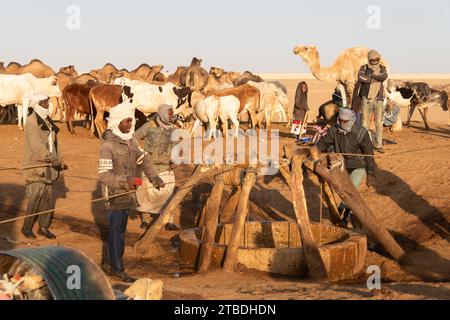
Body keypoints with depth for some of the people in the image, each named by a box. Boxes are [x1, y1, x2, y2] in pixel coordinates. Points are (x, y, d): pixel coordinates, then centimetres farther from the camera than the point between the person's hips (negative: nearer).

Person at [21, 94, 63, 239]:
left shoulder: (47, 120, 14)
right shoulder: (32, 121, -12)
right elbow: (36, 144, -22)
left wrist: (58, 160, 16)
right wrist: (50, 157, -32)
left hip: (48, 165, 8)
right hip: (36, 165, -8)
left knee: (48, 196, 7)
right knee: (36, 197, -8)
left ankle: (43, 227, 17)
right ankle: (26, 227, 5)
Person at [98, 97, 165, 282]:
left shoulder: (129, 140, 8)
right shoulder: (108, 145, -18)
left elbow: (143, 158, 12)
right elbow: (103, 175, -22)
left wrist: (154, 177, -1)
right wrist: (124, 181, -33)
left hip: (127, 193, 8)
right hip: (115, 194, -8)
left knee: (118, 230, 16)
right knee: (117, 231, -1)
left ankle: (112, 263, 29)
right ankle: (117, 269, 6)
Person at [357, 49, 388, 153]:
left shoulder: (382, 68, 7)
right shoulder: (364, 68, 1)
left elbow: (384, 76, -16)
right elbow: (360, 77, -21)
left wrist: (371, 76, -16)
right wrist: (375, 79, -15)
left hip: (378, 99, 2)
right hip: (366, 99, -2)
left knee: (379, 123, 3)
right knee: (365, 122, 0)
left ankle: (379, 145, 10)